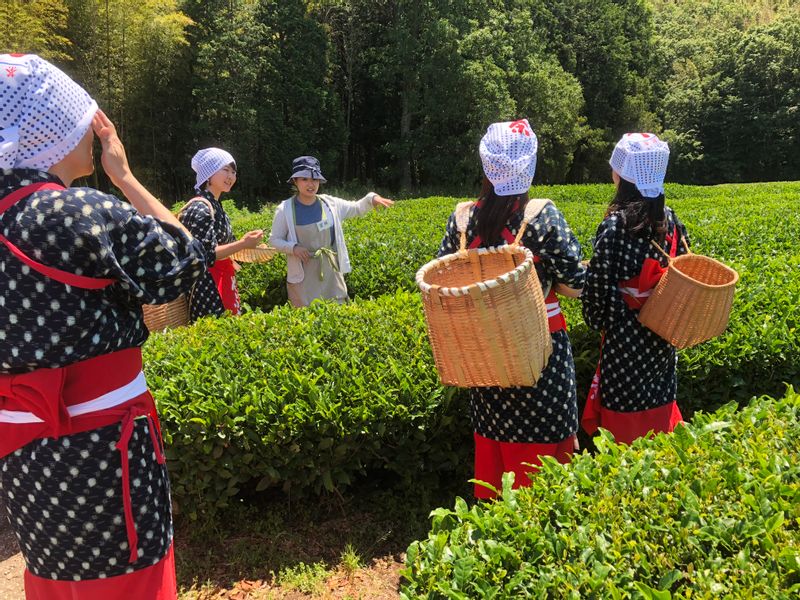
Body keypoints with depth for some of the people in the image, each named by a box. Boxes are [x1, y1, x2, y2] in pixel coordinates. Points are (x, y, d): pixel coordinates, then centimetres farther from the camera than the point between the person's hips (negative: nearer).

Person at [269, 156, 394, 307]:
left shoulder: (330, 204, -2)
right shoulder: (285, 210, -10)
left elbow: (357, 209, 11)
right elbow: (274, 240, -1)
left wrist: (371, 198, -9)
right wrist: (293, 247, -20)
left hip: (331, 273, 3)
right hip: (303, 277, -3)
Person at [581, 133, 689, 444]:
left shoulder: (614, 224, -18)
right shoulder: (670, 220, 0)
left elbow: (599, 281, -16)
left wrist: (595, 319, 0)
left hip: (625, 333, -6)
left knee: (625, 409, 5)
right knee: (658, 399, 19)